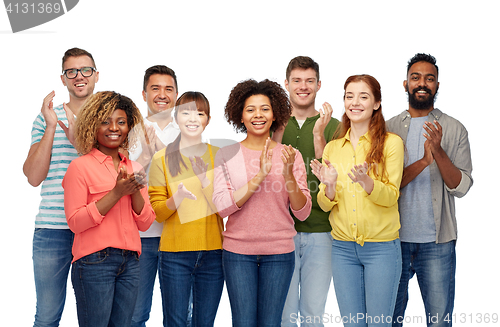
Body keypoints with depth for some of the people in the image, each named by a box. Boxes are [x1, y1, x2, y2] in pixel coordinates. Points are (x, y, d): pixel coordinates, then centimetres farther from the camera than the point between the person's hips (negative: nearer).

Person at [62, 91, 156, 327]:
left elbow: (145, 223, 11)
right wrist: (117, 193, -15)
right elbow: (75, 222, -11)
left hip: (130, 262, 5)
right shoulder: (80, 166, -3)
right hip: (94, 262, -5)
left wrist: (135, 191, -7)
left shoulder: (133, 168, 13)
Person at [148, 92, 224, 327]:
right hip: (175, 253, -2)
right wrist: (178, 196, -20)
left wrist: (207, 183, -13)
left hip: (213, 252, 2)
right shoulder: (162, 159, 2)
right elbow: (157, 213, -1)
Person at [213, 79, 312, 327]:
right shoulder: (227, 155, 1)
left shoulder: (291, 156, 3)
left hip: (279, 253, 1)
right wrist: (259, 176, -18)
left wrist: (289, 175, -17)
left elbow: (303, 213, -1)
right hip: (238, 252, -1)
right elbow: (222, 206, -9)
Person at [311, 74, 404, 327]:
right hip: (342, 247, 4)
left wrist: (365, 182, -28)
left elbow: (391, 196, -10)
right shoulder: (332, 148, 9)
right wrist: (329, 185, -16)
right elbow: (325, 205, 5)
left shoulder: (391, 142, -3)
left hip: (381, 246, -3)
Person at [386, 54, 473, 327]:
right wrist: (422, 162, -19)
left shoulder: (454, 129, 3)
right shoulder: (389, 128, 4)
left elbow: (461, 187, -5)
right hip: (395, 238, 1)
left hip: (437, 242, -1)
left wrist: (439, 152, -20)